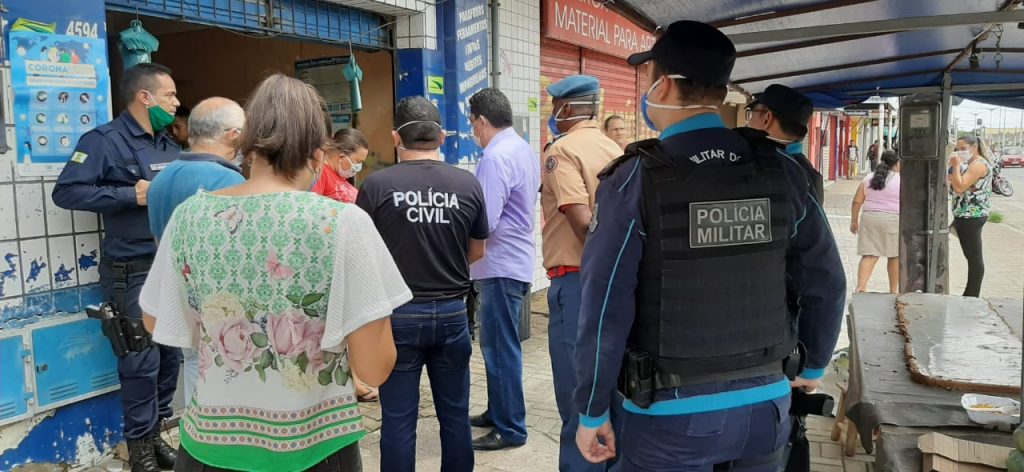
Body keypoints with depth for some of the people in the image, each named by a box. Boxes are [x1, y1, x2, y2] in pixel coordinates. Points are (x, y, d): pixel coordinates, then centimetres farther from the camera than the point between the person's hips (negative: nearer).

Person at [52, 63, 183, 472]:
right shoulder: (104, 140, -8)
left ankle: (157, 432, 28)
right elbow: (66, 192, -16)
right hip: (132, 273, -7)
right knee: (142, 361, 1)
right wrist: (132, 195, -19)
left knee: (171, 355, 12)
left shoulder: (169, 146, 15)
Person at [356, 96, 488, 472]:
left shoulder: (377, 184, -12)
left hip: (398, 314, -2)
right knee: (455, 413, 15)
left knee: (398, 418, 8)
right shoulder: (468, 184, -5)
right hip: (451, 312, 2)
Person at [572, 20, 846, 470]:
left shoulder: (636, 180, -15)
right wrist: (814, 366, 21)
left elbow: (604, 309, -16)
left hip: (670, 413, -4)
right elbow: (826, 284, 5)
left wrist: (591, 412, -4)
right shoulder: (781, 171, -3)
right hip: (763, 405, 4)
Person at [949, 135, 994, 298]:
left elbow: (959, 188, -23)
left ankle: (972, 297, -1)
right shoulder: (972, 163, 18)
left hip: (971, 217, -11)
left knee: (974, 258, -5)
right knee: (972, 257, 14)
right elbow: (958, 187, 21)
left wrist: (956, 166, -16)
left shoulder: (979, 164, -14)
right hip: (968, 216, 11)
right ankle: (970, 295, 21)